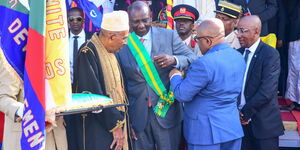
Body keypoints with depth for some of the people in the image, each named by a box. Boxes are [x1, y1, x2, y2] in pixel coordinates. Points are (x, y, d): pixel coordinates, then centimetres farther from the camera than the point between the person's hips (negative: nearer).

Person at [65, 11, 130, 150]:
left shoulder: (110, 52, 9)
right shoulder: (88, 52, -16)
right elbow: (92, 95, -21)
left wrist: (120, 121, 6)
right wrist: (115, 124, -15)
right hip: (95, 130, -8)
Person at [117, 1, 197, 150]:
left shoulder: (169, 36, -1)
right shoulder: (122, 45, 1)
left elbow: (192, 59, 0)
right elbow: (122, 86, 5)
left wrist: (174, 60, -22)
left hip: (167, 113, 0)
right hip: (137, 116, 1)